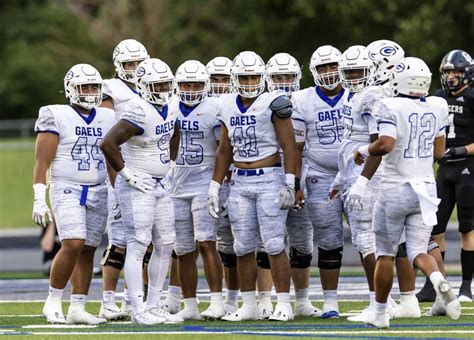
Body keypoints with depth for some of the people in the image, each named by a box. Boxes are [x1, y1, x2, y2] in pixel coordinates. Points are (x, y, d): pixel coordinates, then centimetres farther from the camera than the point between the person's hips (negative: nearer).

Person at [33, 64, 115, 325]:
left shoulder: (107, 119, 10)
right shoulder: (57, 117, -5)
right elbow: (42, 161, -7)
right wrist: (39, 198, -14)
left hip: (98, 192, 5)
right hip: (67, 190, -5)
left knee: (87, 251, 3)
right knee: (73, 244, -19)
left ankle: (77, 308, 7)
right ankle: (52, 303, -7)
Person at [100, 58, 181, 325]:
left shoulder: (169, 110, 8)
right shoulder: (139, 113, -20)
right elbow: (108, 144, -26)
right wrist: (127, 173, -19)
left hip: (160, 185, 9)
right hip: (138, 186, -9)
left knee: (165, 245, 10)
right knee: (138, 246, -9)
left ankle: (153, 306, 16)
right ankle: (138, 310, -8)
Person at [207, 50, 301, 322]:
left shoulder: (273, 104, -7)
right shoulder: (229, 106, 10)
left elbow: (289, 147, -8)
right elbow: (225, 151, 18)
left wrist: (290, 184, -14)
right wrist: (215, 186, 16)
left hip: (269, 179, -6)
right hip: (240, 182, 6)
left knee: (274, 245, -7)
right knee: (243, 248, 6)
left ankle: (284, 305, -3)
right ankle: (249, 307, 12)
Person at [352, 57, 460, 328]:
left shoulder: (391, 108, -13)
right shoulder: (438, 107, 4)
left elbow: (386, 144, -26)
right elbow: (439, 152, 10)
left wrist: (364, 151, -8)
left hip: (396, 189, -4)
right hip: (426, 188, 4)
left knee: (386, 253, 10)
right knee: (418, 251, 5)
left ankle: (380, 313, 19)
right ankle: (438, 279, -27)